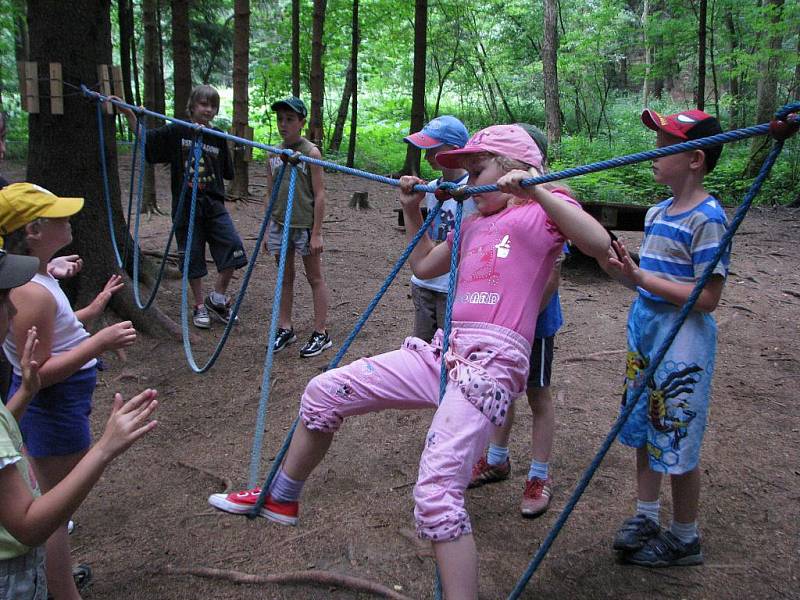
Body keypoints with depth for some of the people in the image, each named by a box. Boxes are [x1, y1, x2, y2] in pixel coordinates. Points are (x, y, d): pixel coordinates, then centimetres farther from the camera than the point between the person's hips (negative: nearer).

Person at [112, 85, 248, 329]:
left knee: (234, 249, -11)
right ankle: (200, 306, 24)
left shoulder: (218, 137, 4)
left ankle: (217, 299, 9)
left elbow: (227, 172, 12)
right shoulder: (176, 132, -2)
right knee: (193, 258, 6)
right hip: (186, 206, -1)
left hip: (214, 204, 2)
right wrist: (129, 115, -7)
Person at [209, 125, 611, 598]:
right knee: (324, 391, 11)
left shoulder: (542, 209, 2)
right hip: (442, 352, 8)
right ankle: (281, 499, 31)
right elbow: (424, 265, 36)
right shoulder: (474, 223, 24)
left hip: (491, 365, -8)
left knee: (437, 492, -25)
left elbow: (601, 245, -16)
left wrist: (537, 190, -21)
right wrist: (412, 210, 29)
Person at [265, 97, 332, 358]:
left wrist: (317, 233, -13)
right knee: (285, 277, 13)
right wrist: (267, 230, 10)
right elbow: (270, 194, 12)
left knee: (315, 278, 4)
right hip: (280, 225, 5)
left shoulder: (311, 153, -8)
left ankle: (321, 333, 9)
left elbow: (319, 194, -10)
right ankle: (285, 329, 23)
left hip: (305, 226, -5)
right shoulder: (274, 154, 7)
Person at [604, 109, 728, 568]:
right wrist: (628, 269, -3)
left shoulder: (707, 219, -17)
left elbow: (708, 297, -21)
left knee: (678, 442, 3)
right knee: (644, 430, 17)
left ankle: (685, 538, 22)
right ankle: (647, 517, 34)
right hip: (645, 332, 8)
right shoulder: (658, 213, 8)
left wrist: (641, 277, -22)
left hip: (683, 345, -8)